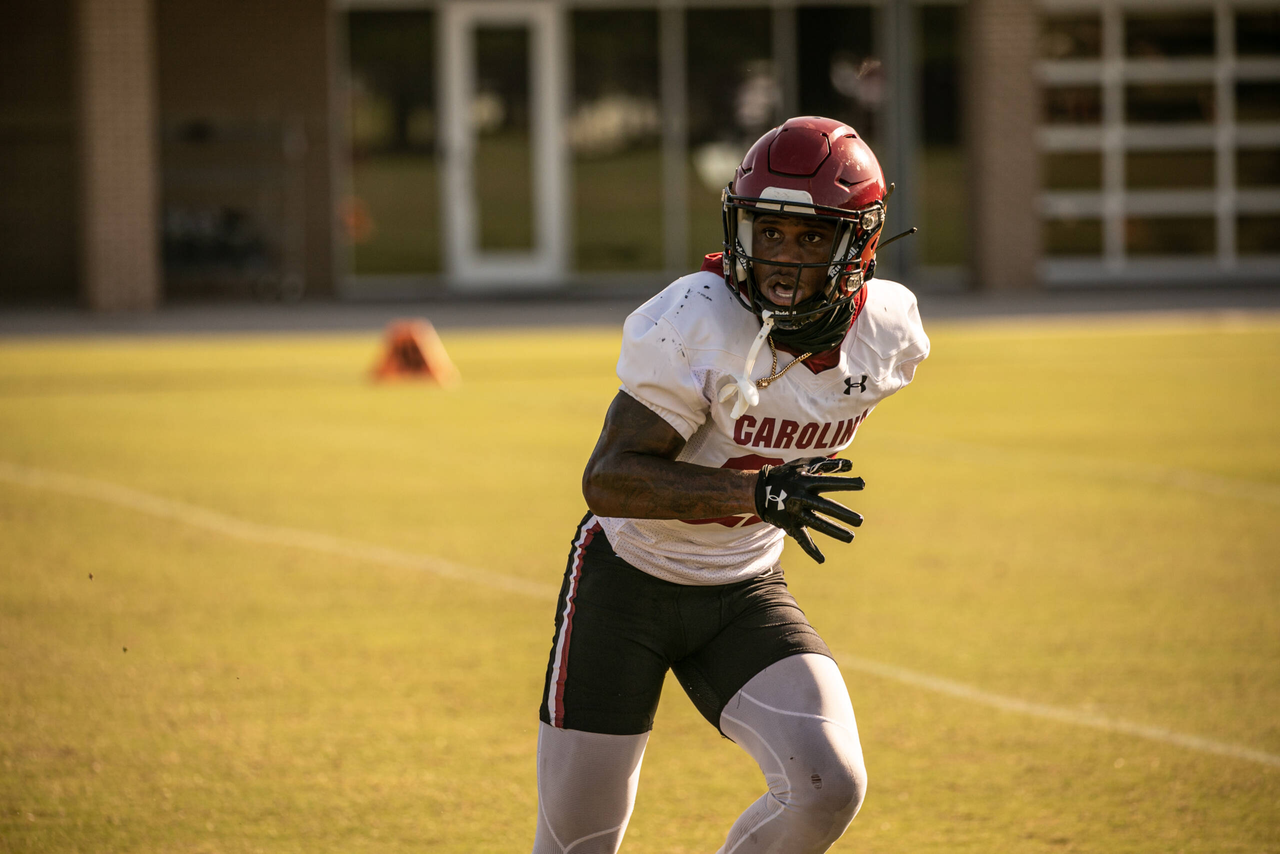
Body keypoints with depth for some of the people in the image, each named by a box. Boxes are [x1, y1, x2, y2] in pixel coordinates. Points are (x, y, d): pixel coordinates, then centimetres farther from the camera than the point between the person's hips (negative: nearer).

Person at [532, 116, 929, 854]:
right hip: (628, 580, -4)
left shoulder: (887, 333, -9)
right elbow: (608, 480, -28)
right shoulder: (698, 326, -25)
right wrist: (757, 494, -38)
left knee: (828, 788, -20)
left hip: (745, 597, 4)